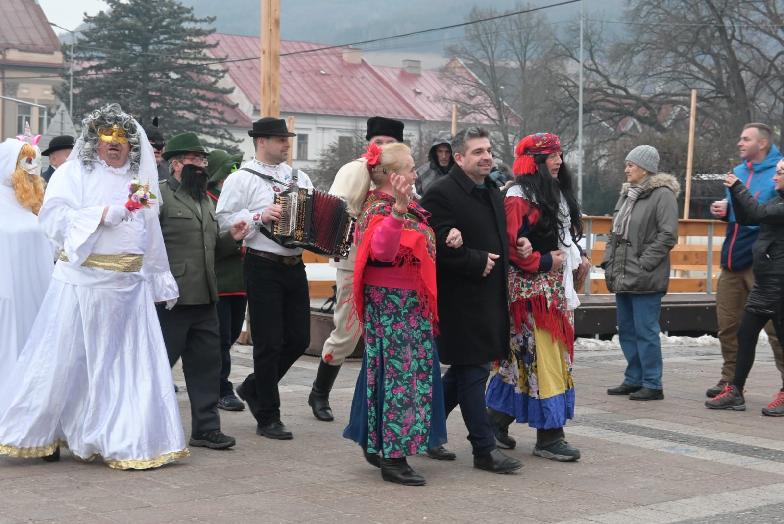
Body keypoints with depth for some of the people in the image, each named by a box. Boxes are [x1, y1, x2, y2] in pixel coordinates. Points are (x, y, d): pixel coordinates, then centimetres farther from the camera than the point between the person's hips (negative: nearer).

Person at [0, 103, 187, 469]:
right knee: (67, 360, 1)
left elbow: (151, 236, 21)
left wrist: (162, 282, 20)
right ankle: (41, 434, 15)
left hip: (129, 285, 4)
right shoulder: (72, 173, 3)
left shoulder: (140, 181, 17)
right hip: (82, 282, -4)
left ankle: (128, 441, 10)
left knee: (129, 363, 3)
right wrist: (104, 214, -18)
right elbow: (53, 217, -11)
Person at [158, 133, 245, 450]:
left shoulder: (205, 200, 20)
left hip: (204, 298, 8)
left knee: (206, 363, 10)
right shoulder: (159, 196, -7)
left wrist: (231, 238, 8)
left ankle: (206, 428, 18)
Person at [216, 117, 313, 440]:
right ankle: (268, 418, 8)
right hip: (263, 268, -6)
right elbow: (222, 220, -12)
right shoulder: (241, 179, -4)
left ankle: (253, 388, 31)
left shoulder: (299, 177, 14)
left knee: (299, 339, 9)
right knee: (269, 343, -2)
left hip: (294, 266, 6)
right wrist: (259, 216, -21)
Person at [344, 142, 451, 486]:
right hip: (392, 305, -10)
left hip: (410, 305, 10)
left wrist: (447, 237, 8)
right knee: (399, 373, -7)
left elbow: (421, 245, 28)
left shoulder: (407, 207, 13)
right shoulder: (381, 210, -18)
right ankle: (393, 458, -1)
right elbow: (382, 250, -36)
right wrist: (398, 210, -47)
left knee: (396, 371, 15)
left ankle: (375, 444, 26)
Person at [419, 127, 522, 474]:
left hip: (488, 299, 9)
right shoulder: (441, 193, -13)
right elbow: (440, 246, -21)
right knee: (472, 371, -3)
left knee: (464, 372, 15)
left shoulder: (493, 193, 16)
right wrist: (479, 263, -18)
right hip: (460, 299, -9)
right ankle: (484, 448, 4)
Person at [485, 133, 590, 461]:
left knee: (522, 356, 11)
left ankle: (498, 418, 22)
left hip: (558, 286, 9)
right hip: (532, 288, -9)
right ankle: (548, 436, -3)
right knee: (541, 356, -7)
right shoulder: (518, 197, -12)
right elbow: (511, 245, -19)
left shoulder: (558, 193, 16)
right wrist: (543, 262, -17)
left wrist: (579, 258, 9)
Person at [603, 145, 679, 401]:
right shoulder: (627, 194, 16)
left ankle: (652, 384, 4)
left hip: (645, 280, -8)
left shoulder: (662, 195, -9)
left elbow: (668, 235, -15)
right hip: (623, 277, 8)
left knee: (645, 332, -5)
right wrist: (608, 262, 10)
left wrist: (643, 265, -17)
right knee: (627, 331, 13)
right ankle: (634, 380, 23)